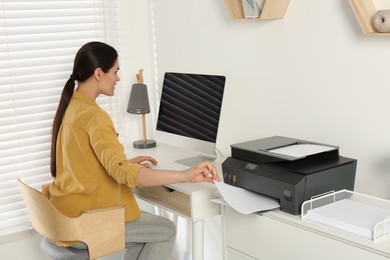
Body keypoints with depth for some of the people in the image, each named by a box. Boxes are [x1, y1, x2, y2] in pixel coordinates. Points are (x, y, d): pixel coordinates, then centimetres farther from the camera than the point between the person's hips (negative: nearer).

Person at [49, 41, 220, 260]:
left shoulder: (69, 106, 6)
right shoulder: (94, 116, -23)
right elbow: (123, 173, -36)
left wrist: (128, 162, 13)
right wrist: (185, 176, -40)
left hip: (68, 214, 9)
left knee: (150, 228, 24)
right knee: (166, 230, 6)